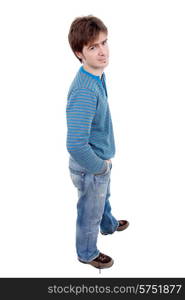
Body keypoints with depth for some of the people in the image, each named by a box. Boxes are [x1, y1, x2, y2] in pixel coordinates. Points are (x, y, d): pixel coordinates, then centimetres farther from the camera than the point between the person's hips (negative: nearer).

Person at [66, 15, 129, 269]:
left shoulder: (98, 74, -5)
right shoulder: (85, 91, -35)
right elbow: (76, 146, -40)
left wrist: (105, 162, 12)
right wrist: (100, 167, -22)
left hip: (102, 159, 8)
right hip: (90, 167, -8)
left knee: (103, 198, 34)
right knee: (90, 213, 18)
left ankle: (109, 225, 64)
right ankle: (87, 253, 45)